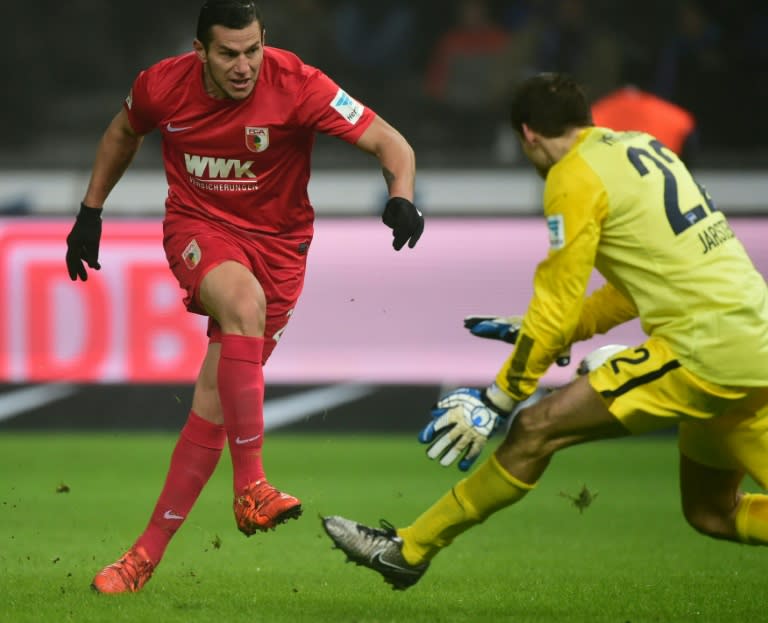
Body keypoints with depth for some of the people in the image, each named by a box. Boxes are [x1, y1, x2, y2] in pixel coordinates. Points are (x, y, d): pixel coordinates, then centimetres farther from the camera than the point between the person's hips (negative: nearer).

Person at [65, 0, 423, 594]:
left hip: (277, 239, 0)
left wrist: (402, 198, -39)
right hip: (197, 227, 0)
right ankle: (250, 485, -35)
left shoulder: (296, 85, -20)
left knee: (216, 394, -7)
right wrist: (90, 212, 15)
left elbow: (391, 144, -19)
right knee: (243, 298, -35)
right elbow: (123, 133, 14)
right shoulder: (163, 85, -10)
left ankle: (149, 551, 4)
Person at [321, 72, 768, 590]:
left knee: (536, 429, -5)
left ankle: (409, 551, 0)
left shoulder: (575, 175, -6)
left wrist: (499, 399, 1)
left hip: (702, 350, -9)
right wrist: (549, 334, 29)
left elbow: (556, 307, -7)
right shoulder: (644, 148, 19)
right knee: (712, 513, 20)